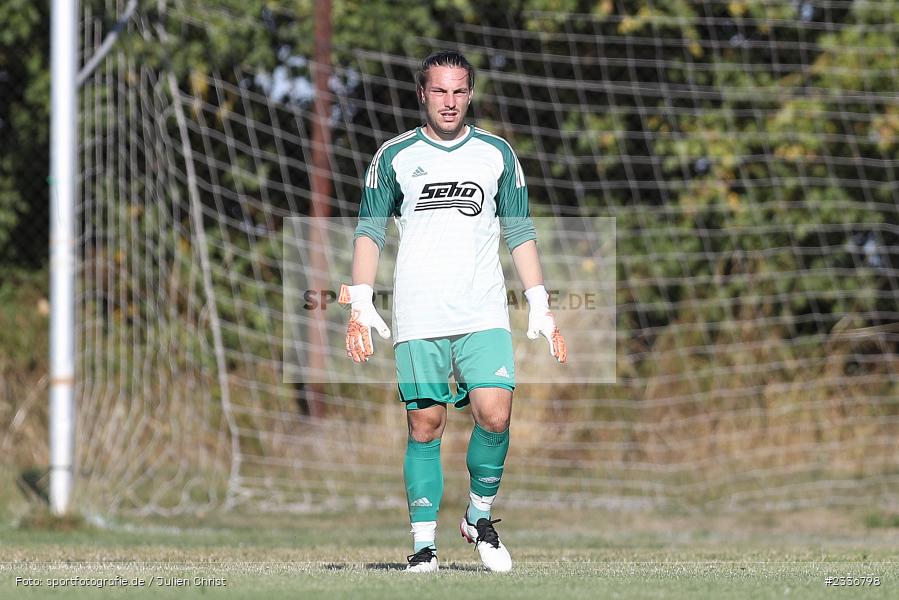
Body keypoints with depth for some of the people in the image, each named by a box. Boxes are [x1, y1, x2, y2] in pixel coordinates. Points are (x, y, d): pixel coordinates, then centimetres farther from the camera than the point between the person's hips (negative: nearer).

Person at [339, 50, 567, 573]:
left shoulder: (497, 154, 11)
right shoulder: (395, 157, 8)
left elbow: (520, 232, 13)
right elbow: (370, 231, 10)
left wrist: (540, 306, 7)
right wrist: (361, 303, 0)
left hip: (484, 315, 0)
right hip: (418, 319, 0)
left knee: (495, 416, -15)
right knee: (425, 426, -4)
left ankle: (480, 516, 7)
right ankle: (424, 544, 2)